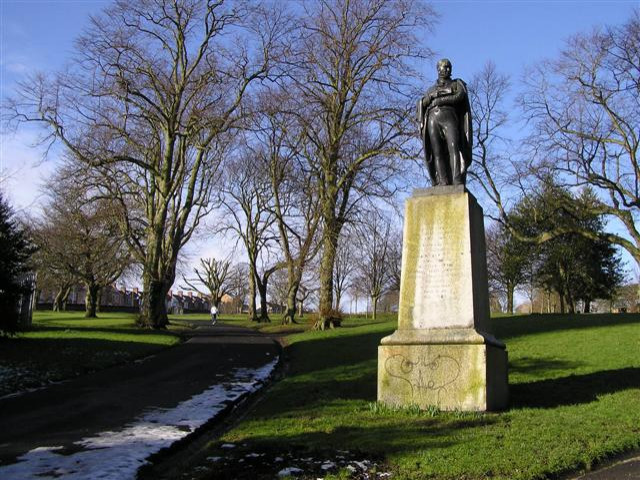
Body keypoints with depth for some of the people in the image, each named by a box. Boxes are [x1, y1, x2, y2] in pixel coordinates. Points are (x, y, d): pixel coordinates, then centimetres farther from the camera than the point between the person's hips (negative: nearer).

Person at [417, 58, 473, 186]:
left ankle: (457, 182, -33)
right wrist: (430, 97, -2)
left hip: (449, 119, -3)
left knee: (454, 148, -22)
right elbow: (421, 104, 17)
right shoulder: (431, 90, 29)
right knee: (437, 152, -13)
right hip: (433, 120, 3)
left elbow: (459, 96, -1)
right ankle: (443, 183, -22)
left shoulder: (457, 84, 20)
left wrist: (439, 100, 0)